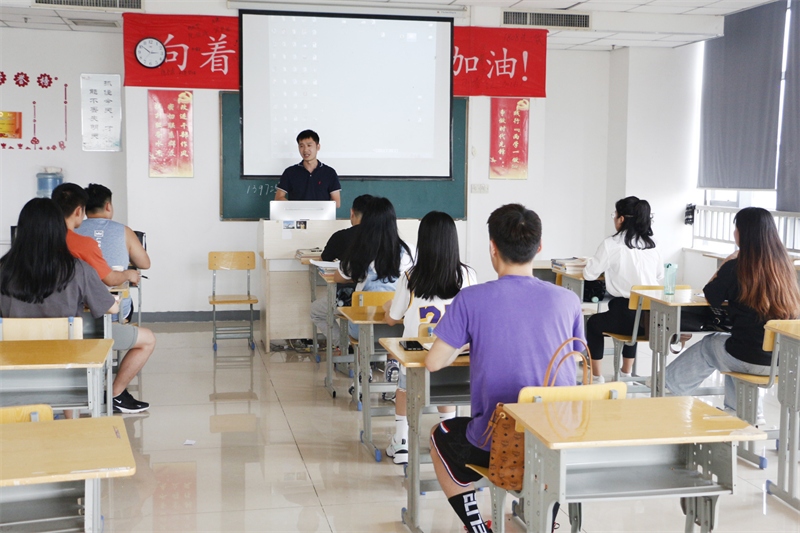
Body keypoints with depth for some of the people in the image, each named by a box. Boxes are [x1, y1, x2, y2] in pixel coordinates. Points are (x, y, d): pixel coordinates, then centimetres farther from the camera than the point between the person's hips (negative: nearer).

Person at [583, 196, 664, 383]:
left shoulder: (612, 244, -9)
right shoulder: (652, 245, 7)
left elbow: (589, 274, -4)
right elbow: (660, 279, 16)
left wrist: (591, 262, 19)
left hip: (627, 314, -5)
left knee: (593, 322, 26)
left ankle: (596, 377, 29)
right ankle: (626, 373, 46)